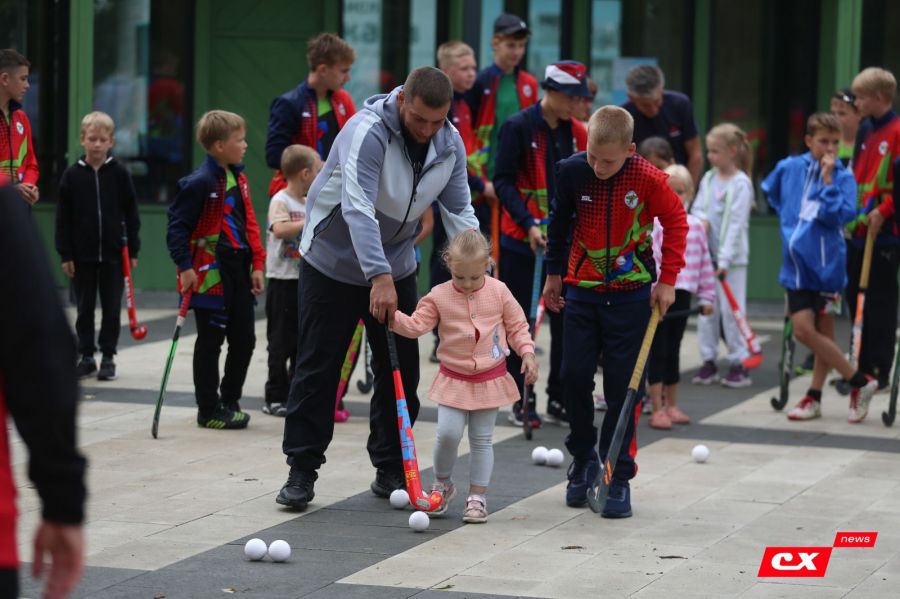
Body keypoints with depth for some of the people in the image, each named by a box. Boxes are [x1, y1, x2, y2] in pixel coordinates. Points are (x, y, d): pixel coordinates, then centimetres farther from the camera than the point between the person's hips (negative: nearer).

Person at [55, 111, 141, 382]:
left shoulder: (119, 173, -3)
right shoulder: (72, 175, -2)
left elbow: (131, 214, 2)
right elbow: (63, 218, 0)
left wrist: (133, 250, -1)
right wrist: (65, 255, -3)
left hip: (113, 253, -1)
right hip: (82, 255, 1)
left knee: (112, 308, 5)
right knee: (84, 308, 8)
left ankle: (108, 357, 15)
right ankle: (86, 356, 18)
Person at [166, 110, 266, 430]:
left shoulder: (238, 178, 11)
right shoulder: (201, 182, -15)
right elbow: (177, 225, -15)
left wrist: (256, 263, 10)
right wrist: (185, 267, -19)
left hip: (238, 270, 8)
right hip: (210, 274, -8)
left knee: (244, 338, 11)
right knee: (210, 341, 1)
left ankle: (230, 401, 25)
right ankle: (209, 411, 9)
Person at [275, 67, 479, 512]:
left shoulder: (450, 145, -7)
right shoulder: (367, 131, -28)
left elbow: (459, 211, -3)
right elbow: (358, 208, -38)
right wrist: (378, 278, -46)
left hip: (395, 268, 5)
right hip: (333, 262, -5)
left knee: (401, 371, 5)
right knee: (317, 369, -3)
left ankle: (391, 470, 17)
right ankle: (301, 471, 5)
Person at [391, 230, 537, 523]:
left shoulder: (499, 292, -4)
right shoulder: (439, 296, -6)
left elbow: (517, 325, 5)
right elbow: (416, 326, -9)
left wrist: (527, 353, -7)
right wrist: (392, 316, -24)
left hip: (490, 378, 0)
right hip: (454, 378, 0)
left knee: (482, 440, 4)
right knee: (448, 433, -11)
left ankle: (477, 497, 13)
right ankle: (442, 484, 14)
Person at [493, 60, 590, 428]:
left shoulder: (576, 133, 7)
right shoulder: (518, 127, -9)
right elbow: (503, 181, -12)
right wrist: (529, 223, -21)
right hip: (520, 239, -5)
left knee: (566, 319, 5)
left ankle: (559, 400, 13)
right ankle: (521, 400, 10)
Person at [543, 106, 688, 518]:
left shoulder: (648, 179, -17)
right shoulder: (572, 172, -10)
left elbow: (676, 222, -3)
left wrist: (667, 280, -5)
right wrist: (553, 274, 14)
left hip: (631, 294, -2)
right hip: (582, 289, 2)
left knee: (622, 386, -1)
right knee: (574, 375, 1)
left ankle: (618, 476, 7)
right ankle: (583, 458, 22)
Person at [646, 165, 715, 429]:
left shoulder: (695, 225, 10)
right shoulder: (654, 223, -8)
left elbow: (704, 262, 14)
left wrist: (706, 296, 12)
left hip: (682, 295, 5)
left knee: (673, 351, 13)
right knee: (658, 351, -3)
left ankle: (671, 406, 22)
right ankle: (656, 410, 1)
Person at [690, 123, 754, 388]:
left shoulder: (741, 183, -11)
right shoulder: (708, 179, 9)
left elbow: (736, 224, -15)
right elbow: (697, 208, 11)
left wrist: (725, 259, -20)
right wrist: (702, 220, -14)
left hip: (732, 257, -6)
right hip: (707, 254, 6)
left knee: (731, 309, -4)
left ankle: (739, 364, 3)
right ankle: (709, 361, 15)